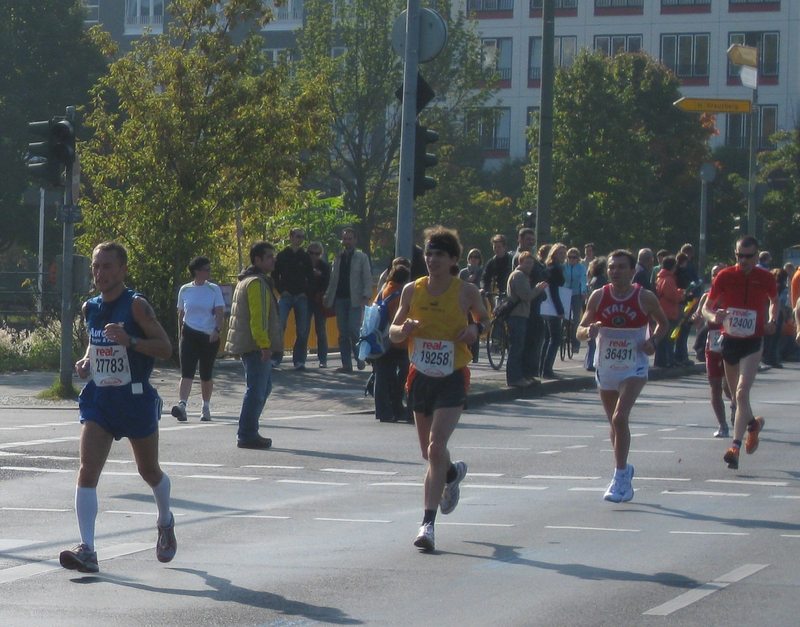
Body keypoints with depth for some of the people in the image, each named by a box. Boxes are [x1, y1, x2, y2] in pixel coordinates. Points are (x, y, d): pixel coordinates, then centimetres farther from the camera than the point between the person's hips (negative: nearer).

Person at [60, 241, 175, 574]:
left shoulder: (136, 305, -12)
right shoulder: (90, 308, 6)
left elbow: (165, 348, -15)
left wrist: (129, 340, -29)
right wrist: (86, 361, 4)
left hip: (135, 397, -4)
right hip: (98, 397, 4)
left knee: (149, 470, 14)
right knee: (87, 470, -13)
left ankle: (165, 523, 45)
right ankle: (87, 550, -17)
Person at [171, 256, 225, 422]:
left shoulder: (214, 289, 2)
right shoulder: (185, 290, 5)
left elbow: (220, 313, -5)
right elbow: (181, 314, 13)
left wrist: (217, 330, -22)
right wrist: (180, 335, 12)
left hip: (210, 337, 0)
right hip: (189, 335, 0)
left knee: (206, 375, 8)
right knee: (186, 372, -14)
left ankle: (206, 408, 22)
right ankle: (182, 405, -27)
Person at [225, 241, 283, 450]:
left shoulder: (246, 281, 20)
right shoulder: (256, 283, -15)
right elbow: (257, 317, -22)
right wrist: (264, 344, -25)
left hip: (250, 346, 11)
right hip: (256, 346, -11)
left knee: (264, 387, 17)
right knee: (257, 390, -8)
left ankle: (248, 433, 19)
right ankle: (247, 435, -5)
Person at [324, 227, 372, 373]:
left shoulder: (361, 257, 4)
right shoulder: (338, 258, 16)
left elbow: (367, 278, -1)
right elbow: (333, 279, 16)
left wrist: (366, 296, -14)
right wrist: (328, 298, 7)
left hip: (355, 300, -4)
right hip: (340, 299, 5)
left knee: (354, 330, -14)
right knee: (343, 333, 3)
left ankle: (360, 358, 5)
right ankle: (346, 364, 5)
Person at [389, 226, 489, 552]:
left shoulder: (466, 291, -5)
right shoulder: (412, 290, 1)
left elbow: (484, 318, 12)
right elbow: (393, 331, 7)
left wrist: (476, 329, -11)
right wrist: (404, 329, -16)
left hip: (452, 379, -4)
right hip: (421, 377, 4)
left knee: (436, 448, -17)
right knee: (429, 453, 16)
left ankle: (428, 523, -16)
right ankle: (453, 473, 52)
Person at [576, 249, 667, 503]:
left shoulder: (645, 298, -8)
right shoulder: (598, 296, -4)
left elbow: (663, 323, 10)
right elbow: (580, 332, 1)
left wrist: (653, 341, -10)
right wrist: (589, 331, -22)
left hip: (634, 369, -4)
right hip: (606, 368, 4)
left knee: (620, 418, -21)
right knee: (616, 423, 15)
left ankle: (620, 476, -15)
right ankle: (623, 472, 36)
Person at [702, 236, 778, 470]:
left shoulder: (765, 278, -4)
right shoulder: (724, 276, -5)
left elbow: (774, 301, 16)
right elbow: (706, 307, 0)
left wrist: (772, 321, -2)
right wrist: (713, 316, -23)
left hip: (752, 343, -3)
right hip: (729, 341, 3)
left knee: (742, 393, -18)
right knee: (736, 394, 16)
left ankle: (735, 447, -21)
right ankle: (752, 424, 47)